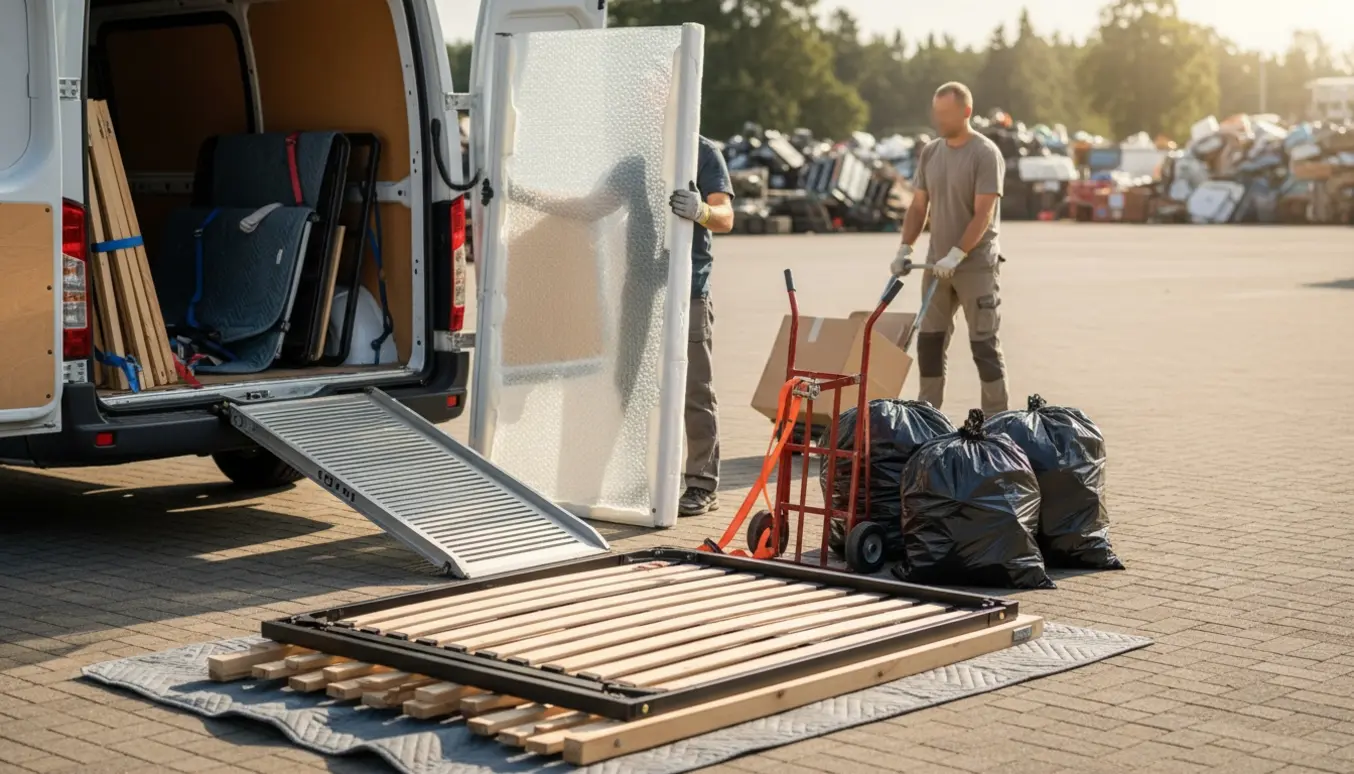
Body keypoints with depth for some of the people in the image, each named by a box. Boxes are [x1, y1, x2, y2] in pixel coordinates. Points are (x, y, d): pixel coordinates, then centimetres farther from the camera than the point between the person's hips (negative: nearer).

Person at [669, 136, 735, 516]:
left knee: (696, 391, -3)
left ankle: (702, 485, 1)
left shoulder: (704, 153, 1)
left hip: (688, 289, -5)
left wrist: (701, 211, -31)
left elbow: (725, 217, -10)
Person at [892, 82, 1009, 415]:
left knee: (984, 343, -2)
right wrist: (905, 248, 1)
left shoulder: (985, 154, -11)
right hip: (937, 263, 6)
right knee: (929, 339, 9)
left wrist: (957, 255, -23)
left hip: (976, 265, -6)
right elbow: (919, 206, 12)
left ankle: (995, 419, 4)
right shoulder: (930, 152, 8)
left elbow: (983, 214, -17)